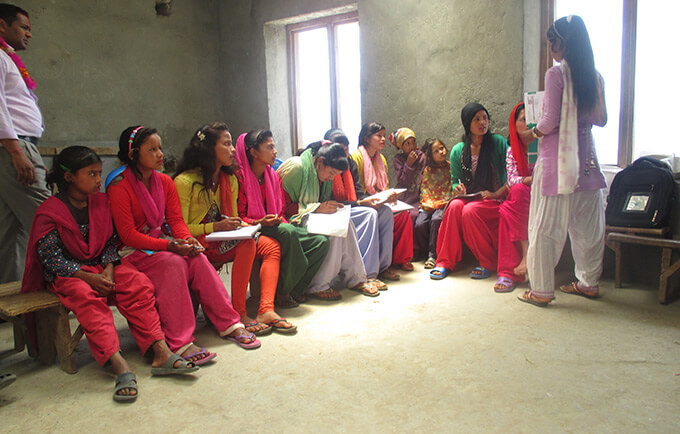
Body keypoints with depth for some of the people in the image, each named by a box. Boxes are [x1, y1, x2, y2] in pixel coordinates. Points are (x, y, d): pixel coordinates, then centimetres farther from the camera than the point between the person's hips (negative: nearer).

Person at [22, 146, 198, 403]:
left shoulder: (101, 202, 9)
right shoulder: (49, 212, -8)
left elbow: (110, 242, 9)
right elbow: (52, 259, -13)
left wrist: (108, 269, -11)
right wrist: (88, 277, -24)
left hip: (101, 267, 5)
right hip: (65, 274, -4)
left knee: (139, 284, -22)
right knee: (86, 297, -36)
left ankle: (161, 353, -30)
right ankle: (119, 366, -47)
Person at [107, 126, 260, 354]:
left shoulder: (165, 182, 8)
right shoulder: (119, 188, -11)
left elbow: (175, 219, 5)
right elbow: (128, 235, -17)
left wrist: (187, 239, -19)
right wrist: (169, 245, -29)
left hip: (164, 243, 5)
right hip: (132, 252, -5)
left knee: (197, 258, -24)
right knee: (173, 263, -34)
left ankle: (229, 324, -19)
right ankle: (179, 343, -36)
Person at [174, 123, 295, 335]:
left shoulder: (230, 179, 11)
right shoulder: (184, 182, -12)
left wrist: (240, 225, -6)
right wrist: (215, 227, -23)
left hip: (223, 239, 8)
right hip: (197, 245, -8)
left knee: (272, 246, -11)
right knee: (247, 245, -31)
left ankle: (266, 310, -25)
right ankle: (239, 315, -27)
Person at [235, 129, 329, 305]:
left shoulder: (273, 176, 14)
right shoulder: (240, 177, -9)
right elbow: (239, 218, -9)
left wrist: (283, 223, -4)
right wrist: (260, 222, -26)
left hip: (277, 227, 7)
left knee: (322, 241, -13)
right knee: (286, 231, -39)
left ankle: (295, 288, -8)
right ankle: (282, 291, -22)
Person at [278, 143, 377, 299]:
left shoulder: (323, 175, 8)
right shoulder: (295, 168, -18)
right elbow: (283, 206, -21)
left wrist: (331, 206, -3)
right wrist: (318, 208, -24)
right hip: (291, 220, -8)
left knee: (346, 224, -15)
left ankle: (354, 278, -9)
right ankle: (317, 286, -20)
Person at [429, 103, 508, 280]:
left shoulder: (498, 143, 0)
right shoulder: (458, 151, 7)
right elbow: (454, 180, 15)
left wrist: (496, 194, -16)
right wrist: (457, 188, -8)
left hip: (494, 200, -3)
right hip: (468, 198, 3)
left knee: (470, 210, -32)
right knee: (454, 206, -30)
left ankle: (488, 262, -13)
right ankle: (444, 262, -23)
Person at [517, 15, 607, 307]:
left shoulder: (556, 74, -11)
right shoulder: (595, 76, 8)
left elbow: (551, 121, -15)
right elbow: (601, 119, 14)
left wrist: (531, 134, 4)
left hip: (557, 158, -7)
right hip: (585, 159, 7)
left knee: (546, 226, 0)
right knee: (587, 225, 15)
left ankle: (542, 290, 6)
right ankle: (589, 282, 27)